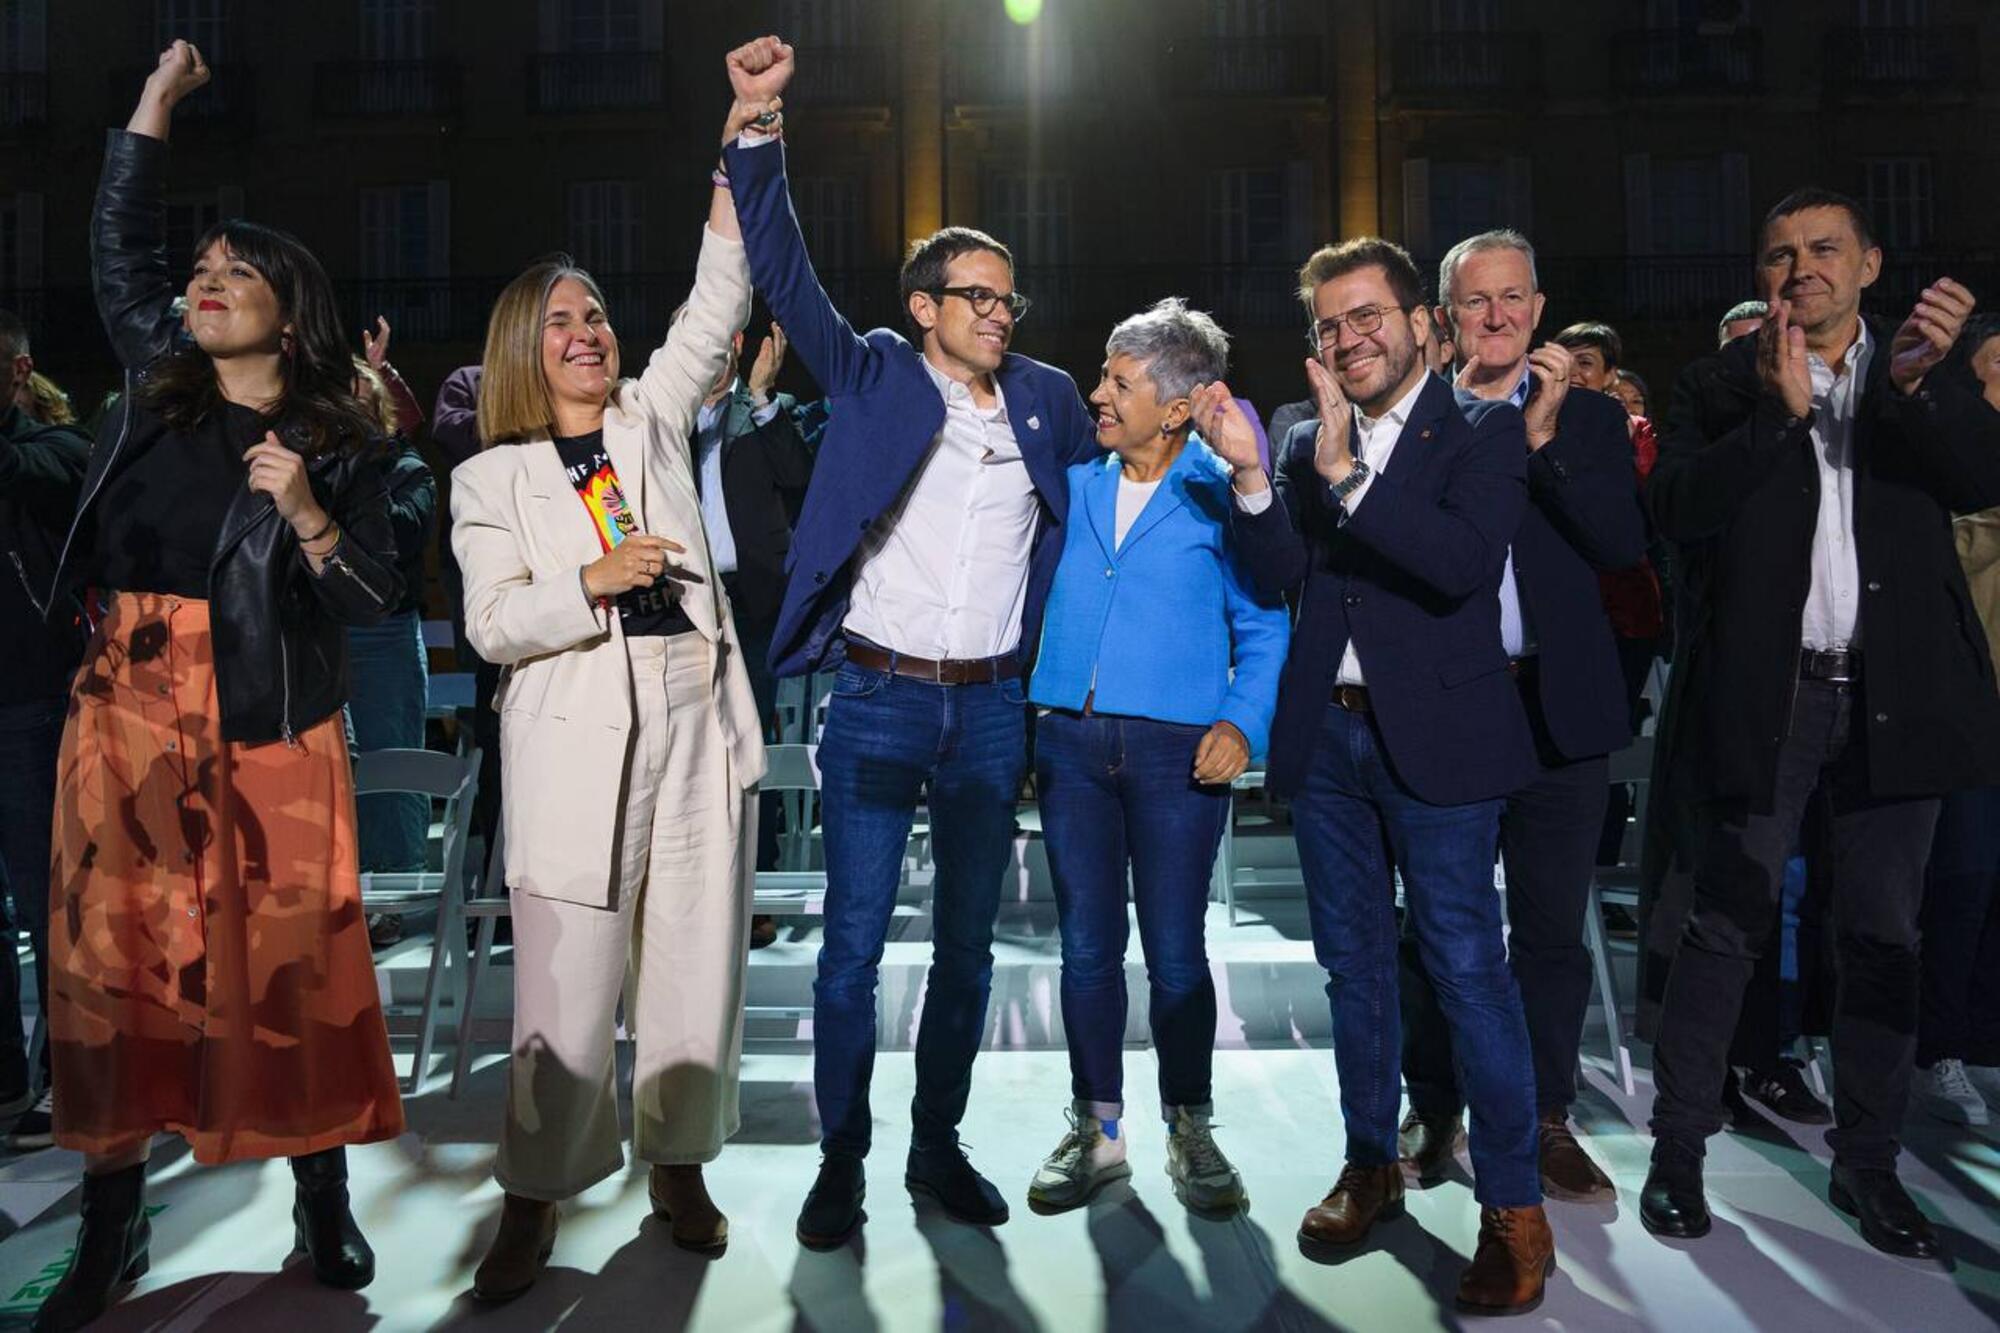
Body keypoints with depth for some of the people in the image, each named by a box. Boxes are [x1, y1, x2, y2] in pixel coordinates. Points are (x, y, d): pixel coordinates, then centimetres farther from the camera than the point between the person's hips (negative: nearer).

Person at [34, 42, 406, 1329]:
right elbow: (120, 243, 18)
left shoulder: (336, 441, 0)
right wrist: (157, 101, 16)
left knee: (290, 957, 0)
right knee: (112, 950, 5)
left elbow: (371, 601, -4)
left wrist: (304, 512, -19)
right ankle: (112, 1223, 19)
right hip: (128, 714, 4)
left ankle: (323, 1197, 16)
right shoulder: (157, 381, 11)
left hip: (269, 729, -3)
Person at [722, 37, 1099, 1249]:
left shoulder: (1051, 400, 9)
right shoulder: (874, 378, 0)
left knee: (968, 941, 12)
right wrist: (757, 132, -16)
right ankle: (842, 1159, 17)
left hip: (995, 706, 3)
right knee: (854, 944, 1)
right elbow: (784, 274, -8)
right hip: (879, 698, -3)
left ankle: (940, 1144, 28)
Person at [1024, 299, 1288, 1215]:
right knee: (1085, 946, 9)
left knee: (1175, 951, 4)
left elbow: (1264, 624, 2)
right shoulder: (1076, 479, 9)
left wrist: (1244, 721, -12)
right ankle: (1095, 1129, 24)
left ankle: (1190, 1130, 23)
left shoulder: (1220, 492, -1)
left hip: (1176, 748, -3)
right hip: (1070, 737, 4)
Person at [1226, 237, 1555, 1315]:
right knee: (1353, 963, 14)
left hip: (1432, 737, -5)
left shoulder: (1482, 432, -2)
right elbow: (1276, 577, 1)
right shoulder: (1307, 442, 10)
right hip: (1325, 738, 5)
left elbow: (1465, 561, -18)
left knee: (1467, 967, -2)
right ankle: (1370, 1165, 29)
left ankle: (1513, 1207, 12)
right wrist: (1249, 475, -13)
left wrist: (1346, 475, -21)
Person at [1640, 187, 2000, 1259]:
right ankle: (1677, 1149, 12)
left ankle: (1866, 1161, 23)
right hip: (1765, 691, -2)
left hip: (1895, 691, 3)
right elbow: (1677, 509, -11)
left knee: (1881, 935, 10)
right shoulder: (1722, 384, 3)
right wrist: (1781, 410, -22)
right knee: (1728, 925, 1)